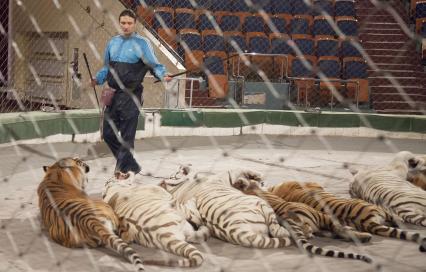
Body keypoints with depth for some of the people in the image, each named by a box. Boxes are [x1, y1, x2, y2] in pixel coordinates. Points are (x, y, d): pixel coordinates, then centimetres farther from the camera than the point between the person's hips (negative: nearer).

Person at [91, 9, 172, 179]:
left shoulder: (142, 44, -4)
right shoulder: (112, 43, 13)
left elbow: (154, 65, -7)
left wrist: (163, 75, -26)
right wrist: (98, 79, 6)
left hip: (131, 96, -6)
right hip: (113, 94, 6)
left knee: (126, 135, -3)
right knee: (108, 133, 8)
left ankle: (123, 169, 8)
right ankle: (132, 166, 21)